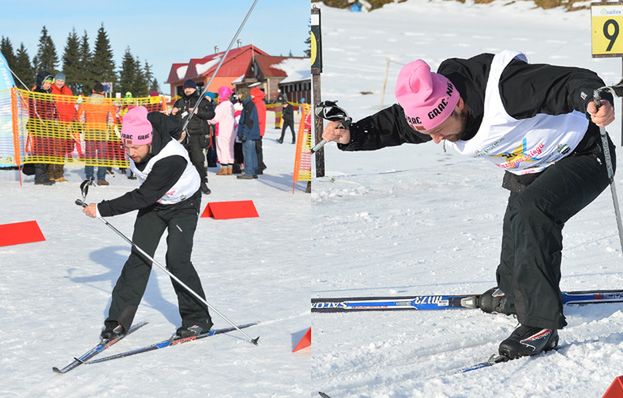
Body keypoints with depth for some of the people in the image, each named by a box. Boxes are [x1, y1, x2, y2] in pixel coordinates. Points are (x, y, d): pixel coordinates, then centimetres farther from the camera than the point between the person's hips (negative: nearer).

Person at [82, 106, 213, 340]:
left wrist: (101, 210, -34)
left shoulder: (172, 160, -41)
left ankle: (198, 319, -2)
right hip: (153, 201, 6)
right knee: (139, 256, -6)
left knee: (177, 259, -18)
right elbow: (169, 122, 3)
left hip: (183, 205, -6)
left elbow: (140, 198, -38)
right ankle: (118, 320, -3)